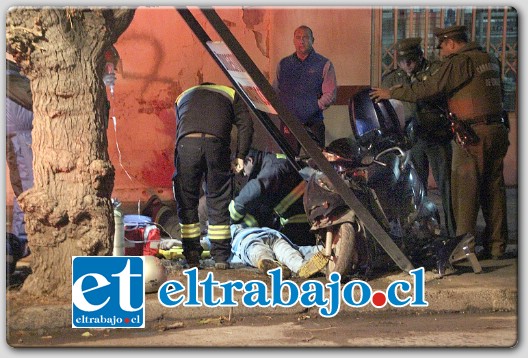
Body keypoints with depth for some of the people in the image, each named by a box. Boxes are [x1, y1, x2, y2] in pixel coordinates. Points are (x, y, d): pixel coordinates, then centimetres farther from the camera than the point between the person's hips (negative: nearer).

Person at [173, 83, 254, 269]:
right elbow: (245, 125, 12)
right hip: (216, 144, -1)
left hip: (186, 144, 1)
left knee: (186, 202, 12)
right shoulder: (231, 93, 29)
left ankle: (192, 257, 13)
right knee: (218, 202, 9)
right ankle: (221, 257, 12)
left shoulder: (183, 96, 37)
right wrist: (240, 156, 10)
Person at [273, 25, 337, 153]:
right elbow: (275, 91, 17)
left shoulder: (324, 64, 4)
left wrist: (312, 108, -14)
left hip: (313, 124, -3)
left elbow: (330, 95, -3)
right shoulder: (283, 64, 16)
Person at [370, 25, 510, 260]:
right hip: (497, 129, 8)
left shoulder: (460, 62, -10)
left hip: (473, 133, -8)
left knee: (465, 190, -2)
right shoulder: (490, 60, 16)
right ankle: (496, 245, 15)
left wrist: (391, 93, -5)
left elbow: (429, 88, -13)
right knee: (493, 188, 10)